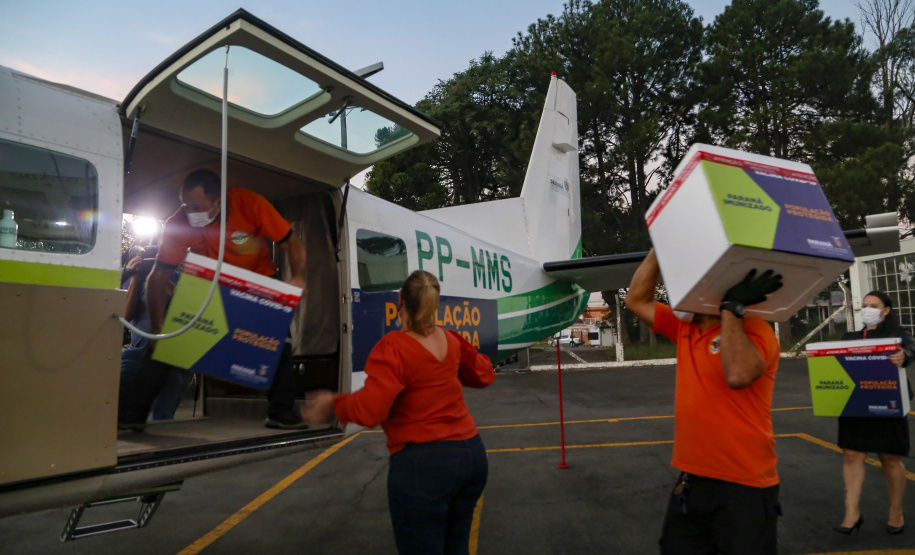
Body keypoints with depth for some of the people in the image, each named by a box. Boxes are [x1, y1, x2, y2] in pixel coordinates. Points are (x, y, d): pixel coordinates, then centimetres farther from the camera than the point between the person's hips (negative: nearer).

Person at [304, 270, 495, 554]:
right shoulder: (452, 340, 3)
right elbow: (484, 374, 18)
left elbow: (369, 410, -26)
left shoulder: (393, 347, -17)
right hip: (472, 453, 7)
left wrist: (333, 404, -9)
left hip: (424, 465, -7)